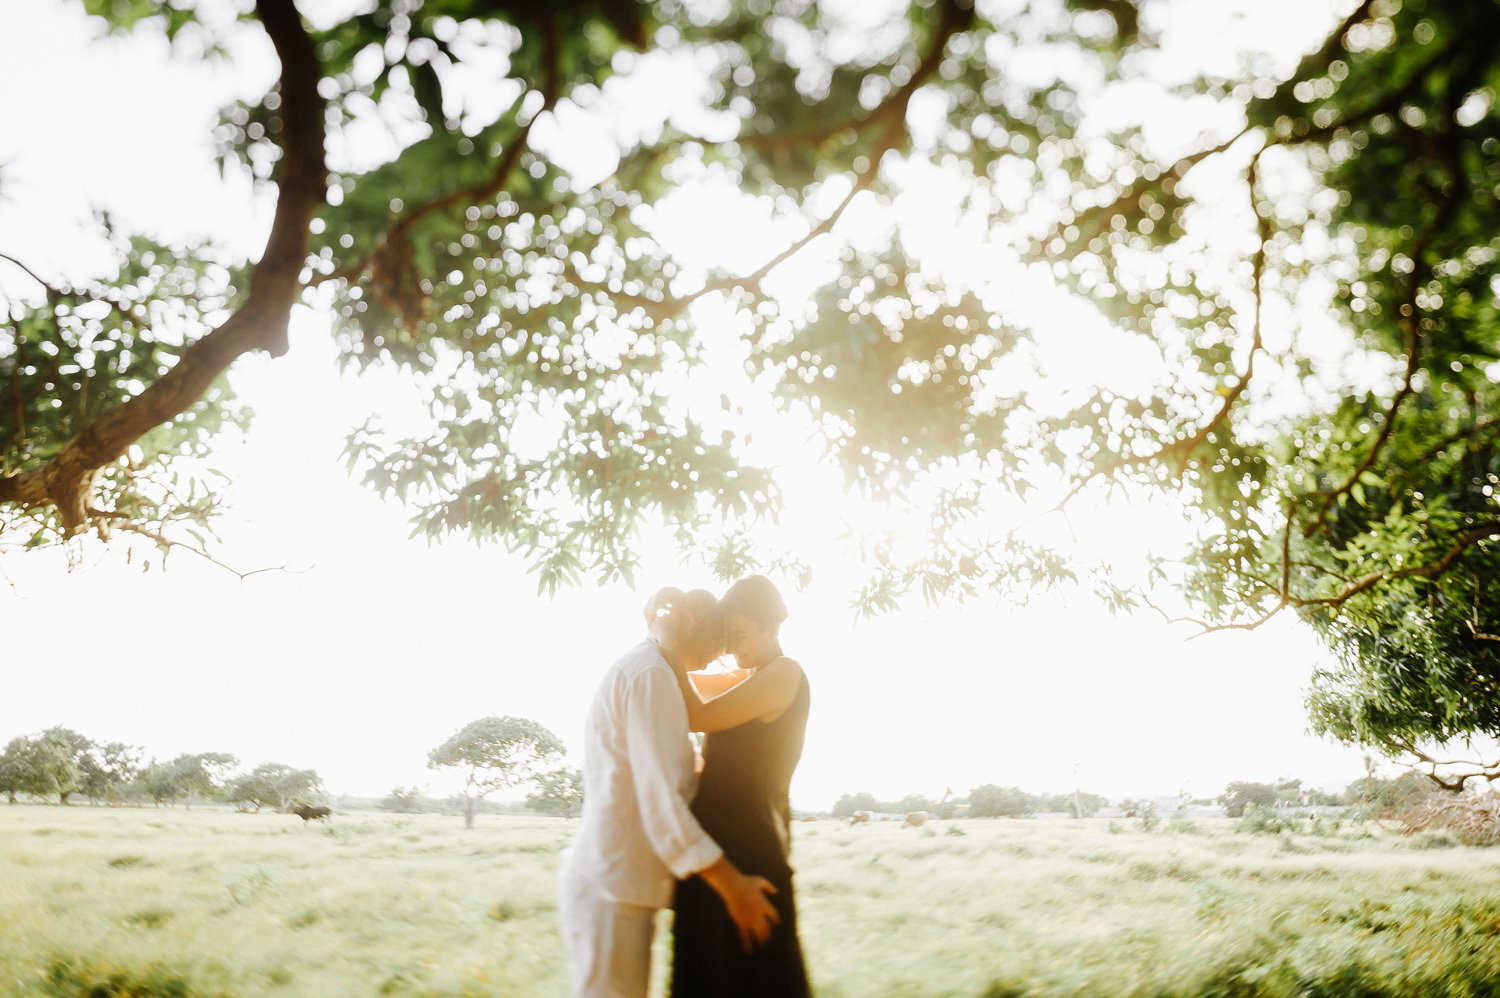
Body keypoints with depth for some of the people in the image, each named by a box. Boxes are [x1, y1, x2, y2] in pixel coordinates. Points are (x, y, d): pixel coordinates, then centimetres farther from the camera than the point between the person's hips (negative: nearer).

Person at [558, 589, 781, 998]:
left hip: (615, 886, 10)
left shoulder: (633, 670, 18)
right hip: (610, 891, -10)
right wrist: (734, 887, -15)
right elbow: (660, 803, -20)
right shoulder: (651, 676, -14)